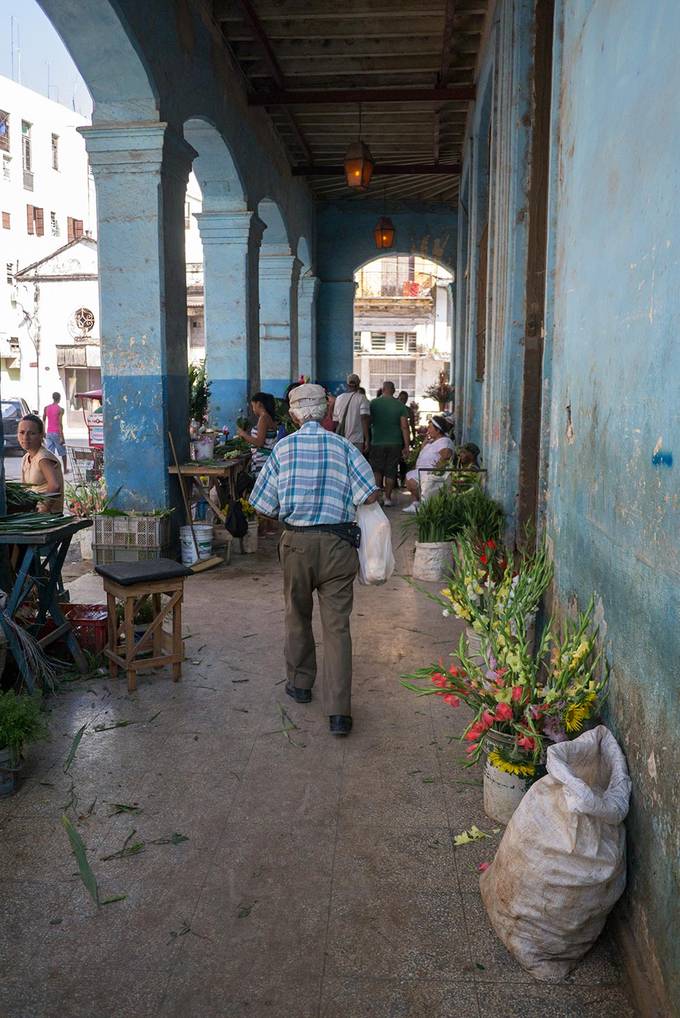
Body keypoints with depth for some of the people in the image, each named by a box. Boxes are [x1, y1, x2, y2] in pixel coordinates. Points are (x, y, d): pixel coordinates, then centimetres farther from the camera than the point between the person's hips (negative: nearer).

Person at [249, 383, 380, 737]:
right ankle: (339, 711, -1)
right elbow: (370, 493, -8)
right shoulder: (343, 446, -1)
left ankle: (300, 684, 36)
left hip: (296, 542, 1)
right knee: (337, 625, 1)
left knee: (297, 615, 21)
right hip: (337, 543, -1)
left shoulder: (283, 448, 1)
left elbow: (264, 505, 2)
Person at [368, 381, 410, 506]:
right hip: (395, 443, 1)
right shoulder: (400, 405, 0)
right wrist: (407, 446, -1)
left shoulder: (373, 403, -1)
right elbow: (404, 426, -4)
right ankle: (387, 497, 10)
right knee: (391, 471, 8)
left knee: (377, 470, 8)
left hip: (377, 442, -1)